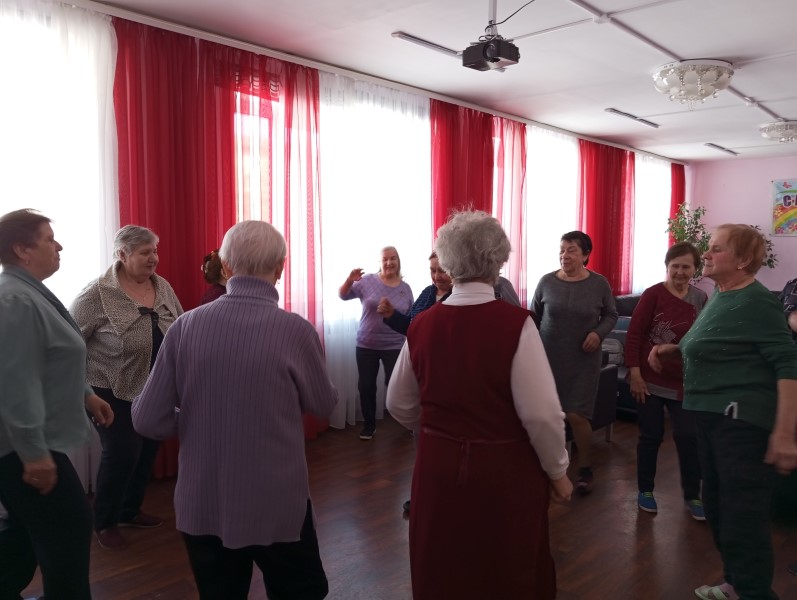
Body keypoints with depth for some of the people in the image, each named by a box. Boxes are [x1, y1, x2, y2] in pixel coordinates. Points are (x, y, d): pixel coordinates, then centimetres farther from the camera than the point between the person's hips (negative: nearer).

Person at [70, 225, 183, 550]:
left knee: (147, 451, 13)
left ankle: (130, 511, 34)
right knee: (121, 453, -3)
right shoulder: (97, 293, -16)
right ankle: (104, 522, 19)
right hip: (113, 391, -6)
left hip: (155, 389, 6)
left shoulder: (162, 286, 2)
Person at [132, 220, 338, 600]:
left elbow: (147, 421, -7)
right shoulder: (296, 330, -17)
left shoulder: (186, 326, -10)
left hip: (201, 504, 3)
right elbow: (323, 406, -1)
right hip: (277, 503, -2)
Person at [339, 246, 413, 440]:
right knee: (366, 386, 7)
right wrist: (350, 280, -22)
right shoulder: (368, 281, -4)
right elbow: (343, 295, -4)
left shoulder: (405, 288, 3)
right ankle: (369, 424, 25)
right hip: (366, 345, 0)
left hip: (395, 347, 0)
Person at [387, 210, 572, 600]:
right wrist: (557, 471, -1)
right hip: (504, 469, -3)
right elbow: (541, 413, -19)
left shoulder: (421, 324, -6)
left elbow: (400, 407, 5)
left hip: (438, 464, 4)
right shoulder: (515, 323, -18)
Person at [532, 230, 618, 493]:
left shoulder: (599, 283, -4)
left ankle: (586, 470, 18)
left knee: (577, 415, -3)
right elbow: (534, 316, 6)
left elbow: (611, 315, 8)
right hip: (549, 357, 2)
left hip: (583, 360, -1)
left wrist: (599, 332, -11)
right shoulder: (547, 281, -2)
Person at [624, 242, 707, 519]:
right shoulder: (652, 294, -10)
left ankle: (692, 495, 23)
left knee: (688, 437, 5)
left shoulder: (701, 298, 3)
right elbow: (634, 335, -10)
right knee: (651, 436, 7)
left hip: (685, 382, 3)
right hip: (651, 380, -3)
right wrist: (634, 374, -13)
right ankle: (645, 490, 24)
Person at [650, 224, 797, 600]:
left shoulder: (757, 303, -15)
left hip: (742, 420, -10)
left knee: (742, 517, -3)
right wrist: (670, 350, 10)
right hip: (712, 415, 10)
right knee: (717, 507, 19)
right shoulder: (720, 295, 12)